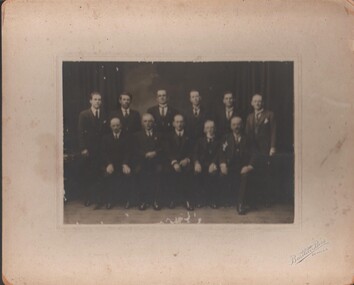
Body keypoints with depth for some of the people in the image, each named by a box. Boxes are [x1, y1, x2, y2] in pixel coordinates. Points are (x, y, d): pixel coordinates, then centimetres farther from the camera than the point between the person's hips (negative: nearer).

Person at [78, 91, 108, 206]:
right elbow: (81, 132, -2)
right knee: (87, 174, 1)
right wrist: (83, 148, -10)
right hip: (89, 149, -1)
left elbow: (107, 132, 5)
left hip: (101, 149, 1)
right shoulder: (84, 114, 2)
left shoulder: (105, 115, 8)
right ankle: (88, 198, 10)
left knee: (99, 174, -3)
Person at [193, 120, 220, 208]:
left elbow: (218, 154, 1)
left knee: (213, 172, -28)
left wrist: (213, 164, -18)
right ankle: (201, 198, -13)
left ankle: (213, 200, -16)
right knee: (197, 172, -25)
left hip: (213, 164, -2)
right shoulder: (200, 141, 20)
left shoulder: (218, 141, 16)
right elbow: (195, 153, 6)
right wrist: (197, 162, -15)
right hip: (202, 163, 2)